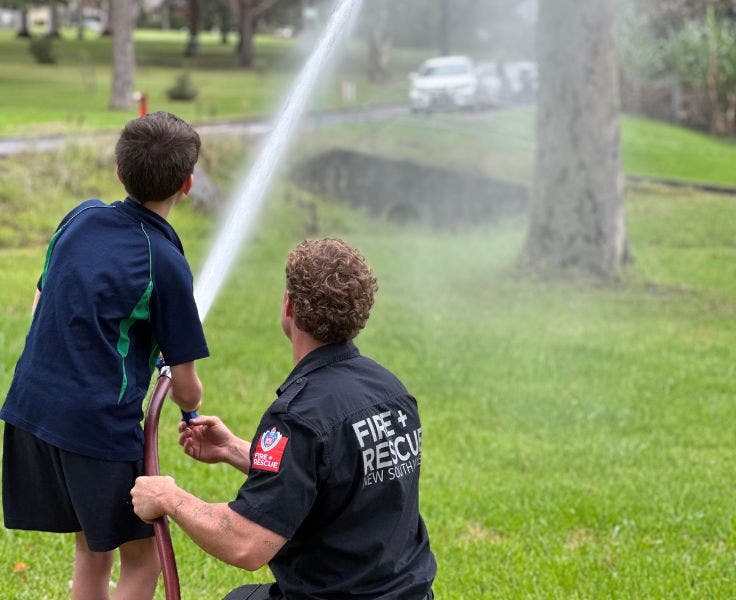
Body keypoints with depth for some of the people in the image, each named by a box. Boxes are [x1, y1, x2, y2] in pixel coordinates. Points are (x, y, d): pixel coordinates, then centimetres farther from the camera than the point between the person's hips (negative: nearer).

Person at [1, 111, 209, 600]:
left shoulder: (82, 217, 5)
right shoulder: (166, 264, -12)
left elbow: (40, 306, 19)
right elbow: (186, 391, -5)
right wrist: (192, 406, 17)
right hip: (102, 425, -7)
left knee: (92, 551, 22)